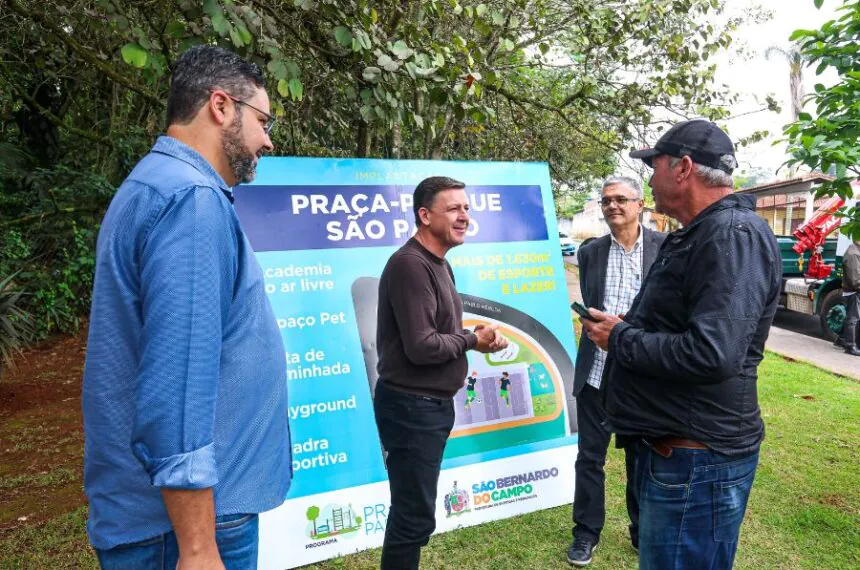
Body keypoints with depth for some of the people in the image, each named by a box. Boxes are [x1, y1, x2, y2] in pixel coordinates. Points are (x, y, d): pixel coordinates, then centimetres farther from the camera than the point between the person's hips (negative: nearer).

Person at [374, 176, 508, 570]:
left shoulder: (438, 263, 12)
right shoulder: (410, 264, -20)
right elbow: (421, 347, -26)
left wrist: (477, 338, -2)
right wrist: (472, 340, -11)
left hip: (433, 404, 10)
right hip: (412, 407, -10)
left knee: (413, 511, 20)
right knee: (414, 516, 1)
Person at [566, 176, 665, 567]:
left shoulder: (665, 247, -4)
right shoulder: (590, 253, 4)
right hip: (596, 371, 2)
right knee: (589, 456, 11)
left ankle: (645, 533, 36)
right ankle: (586, 531, 29)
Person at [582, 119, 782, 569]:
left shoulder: (734, 234, -20)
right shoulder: (697, 234, 13)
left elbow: (712, 353, -31)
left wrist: (620, 340, -18)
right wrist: (625, 327, 7)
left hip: (696, 463, -10)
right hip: (667, 448, 10)